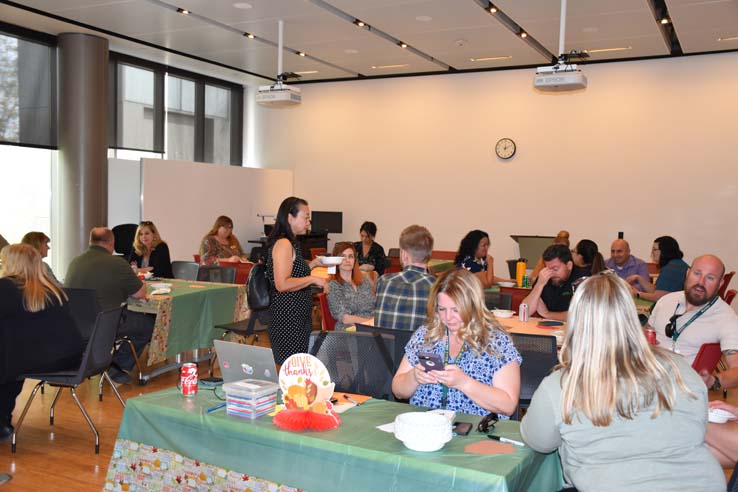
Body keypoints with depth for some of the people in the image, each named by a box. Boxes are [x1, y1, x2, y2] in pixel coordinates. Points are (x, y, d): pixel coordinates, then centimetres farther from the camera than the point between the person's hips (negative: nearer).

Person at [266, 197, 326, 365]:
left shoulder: (291, 244, 15)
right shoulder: (283, 244, -15)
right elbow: (282, 284, -23)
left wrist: (312, 264, 16)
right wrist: (313, 279, -15)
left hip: (298, 315, 10)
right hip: (288, 317, -10)